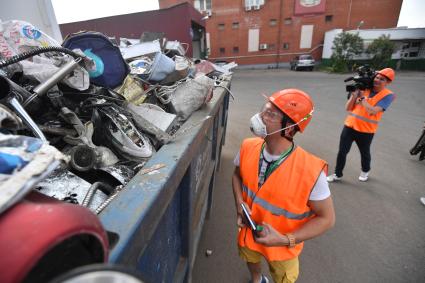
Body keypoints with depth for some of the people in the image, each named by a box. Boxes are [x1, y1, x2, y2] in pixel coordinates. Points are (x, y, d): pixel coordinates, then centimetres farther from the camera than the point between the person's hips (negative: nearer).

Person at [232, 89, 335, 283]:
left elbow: (326, 218, -18)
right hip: (249, 234, 4)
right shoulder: (248, 147, -21)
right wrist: (239, 203, -17)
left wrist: (285, 240, -27)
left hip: (283, 246, -3)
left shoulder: (311, 171, -33)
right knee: (251, 260, 35)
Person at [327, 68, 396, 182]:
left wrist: (362, 97, -18)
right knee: (342, 152, 4)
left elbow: (372, 111, -24)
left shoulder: (387, 95, -8)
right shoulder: (363, 89, 1)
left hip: (366, 130, -2)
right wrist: (354, 94, -14)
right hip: (349, 126, 2)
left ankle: (365, 171, 47)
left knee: (364, 153, 19)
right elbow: (348, 108, -1)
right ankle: (337, 174, 20)